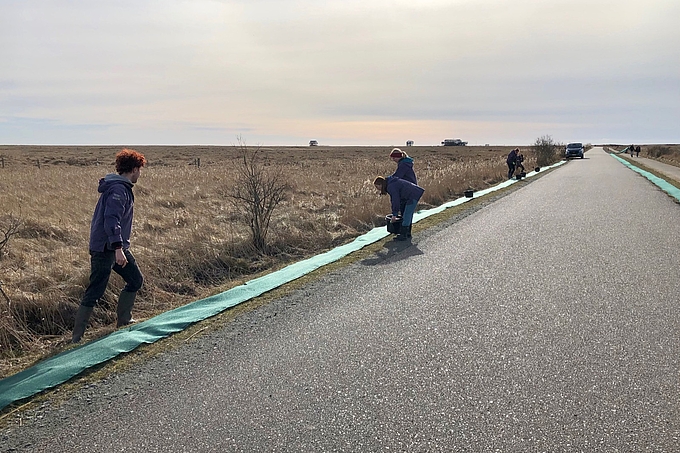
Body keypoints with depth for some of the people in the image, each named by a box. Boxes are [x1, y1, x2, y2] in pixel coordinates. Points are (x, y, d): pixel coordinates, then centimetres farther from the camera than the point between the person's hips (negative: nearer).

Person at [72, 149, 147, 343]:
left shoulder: (122, 188, 14)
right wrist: (118, 248, -32)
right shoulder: (118, 189, -18)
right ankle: (77, 336, 3)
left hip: (116, 247, 11)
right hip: (105, 249, -11)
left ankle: (123, 321, 30)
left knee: (136, 280, 18)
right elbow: (111, 219, -28)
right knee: (94, 293, -5)